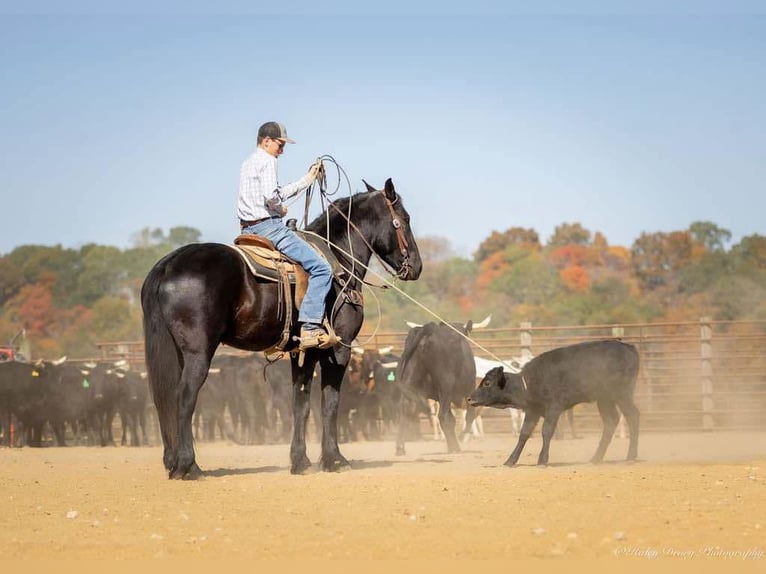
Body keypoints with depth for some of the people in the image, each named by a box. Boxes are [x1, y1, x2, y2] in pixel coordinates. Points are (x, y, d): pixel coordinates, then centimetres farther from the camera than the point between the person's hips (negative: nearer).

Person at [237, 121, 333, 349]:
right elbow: (271, 196, -24)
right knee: (321, 269, -12)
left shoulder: (248, 164, 22)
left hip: (248, 228, 10)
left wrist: (308, 179, 30)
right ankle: (310, 327, -22)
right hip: (268, 225, -10)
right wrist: (281, 210, -4)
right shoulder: (267, 161, -8)